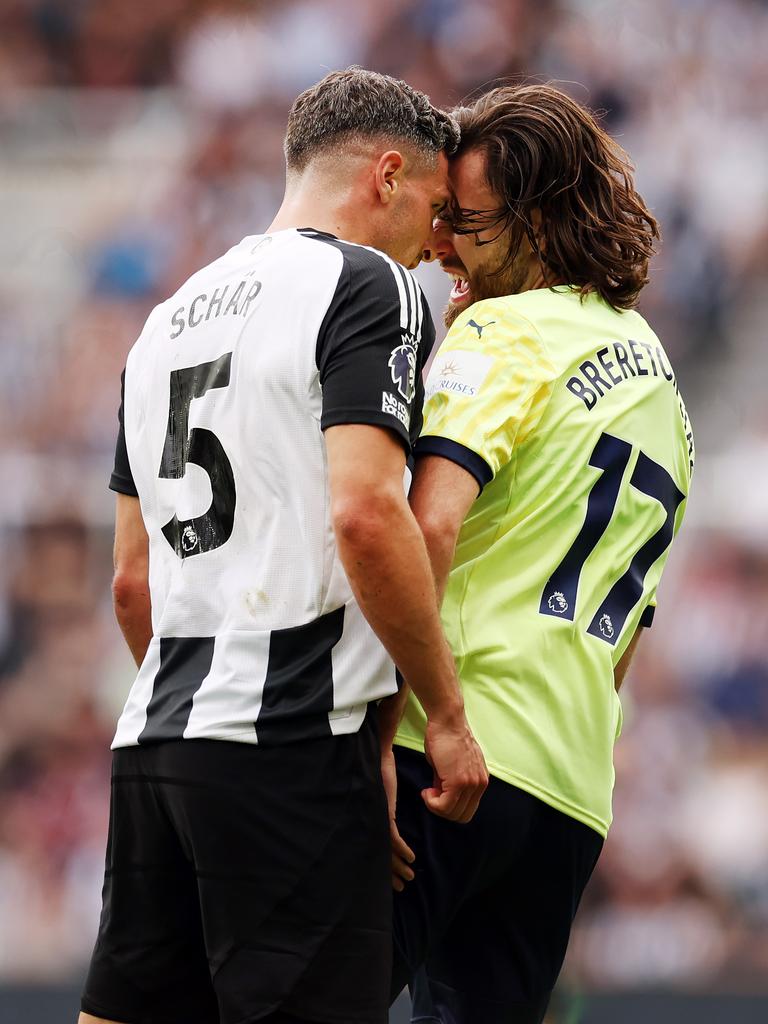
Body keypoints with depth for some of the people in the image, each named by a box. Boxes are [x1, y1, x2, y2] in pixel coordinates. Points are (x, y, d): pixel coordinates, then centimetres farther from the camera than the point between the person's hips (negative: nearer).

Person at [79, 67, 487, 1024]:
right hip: (293, 740, -8)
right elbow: (365, 515, -16)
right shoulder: (367, 284, -3)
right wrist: (445, 713, -11)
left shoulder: (171, 315, 22)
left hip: (154, 736, 8)